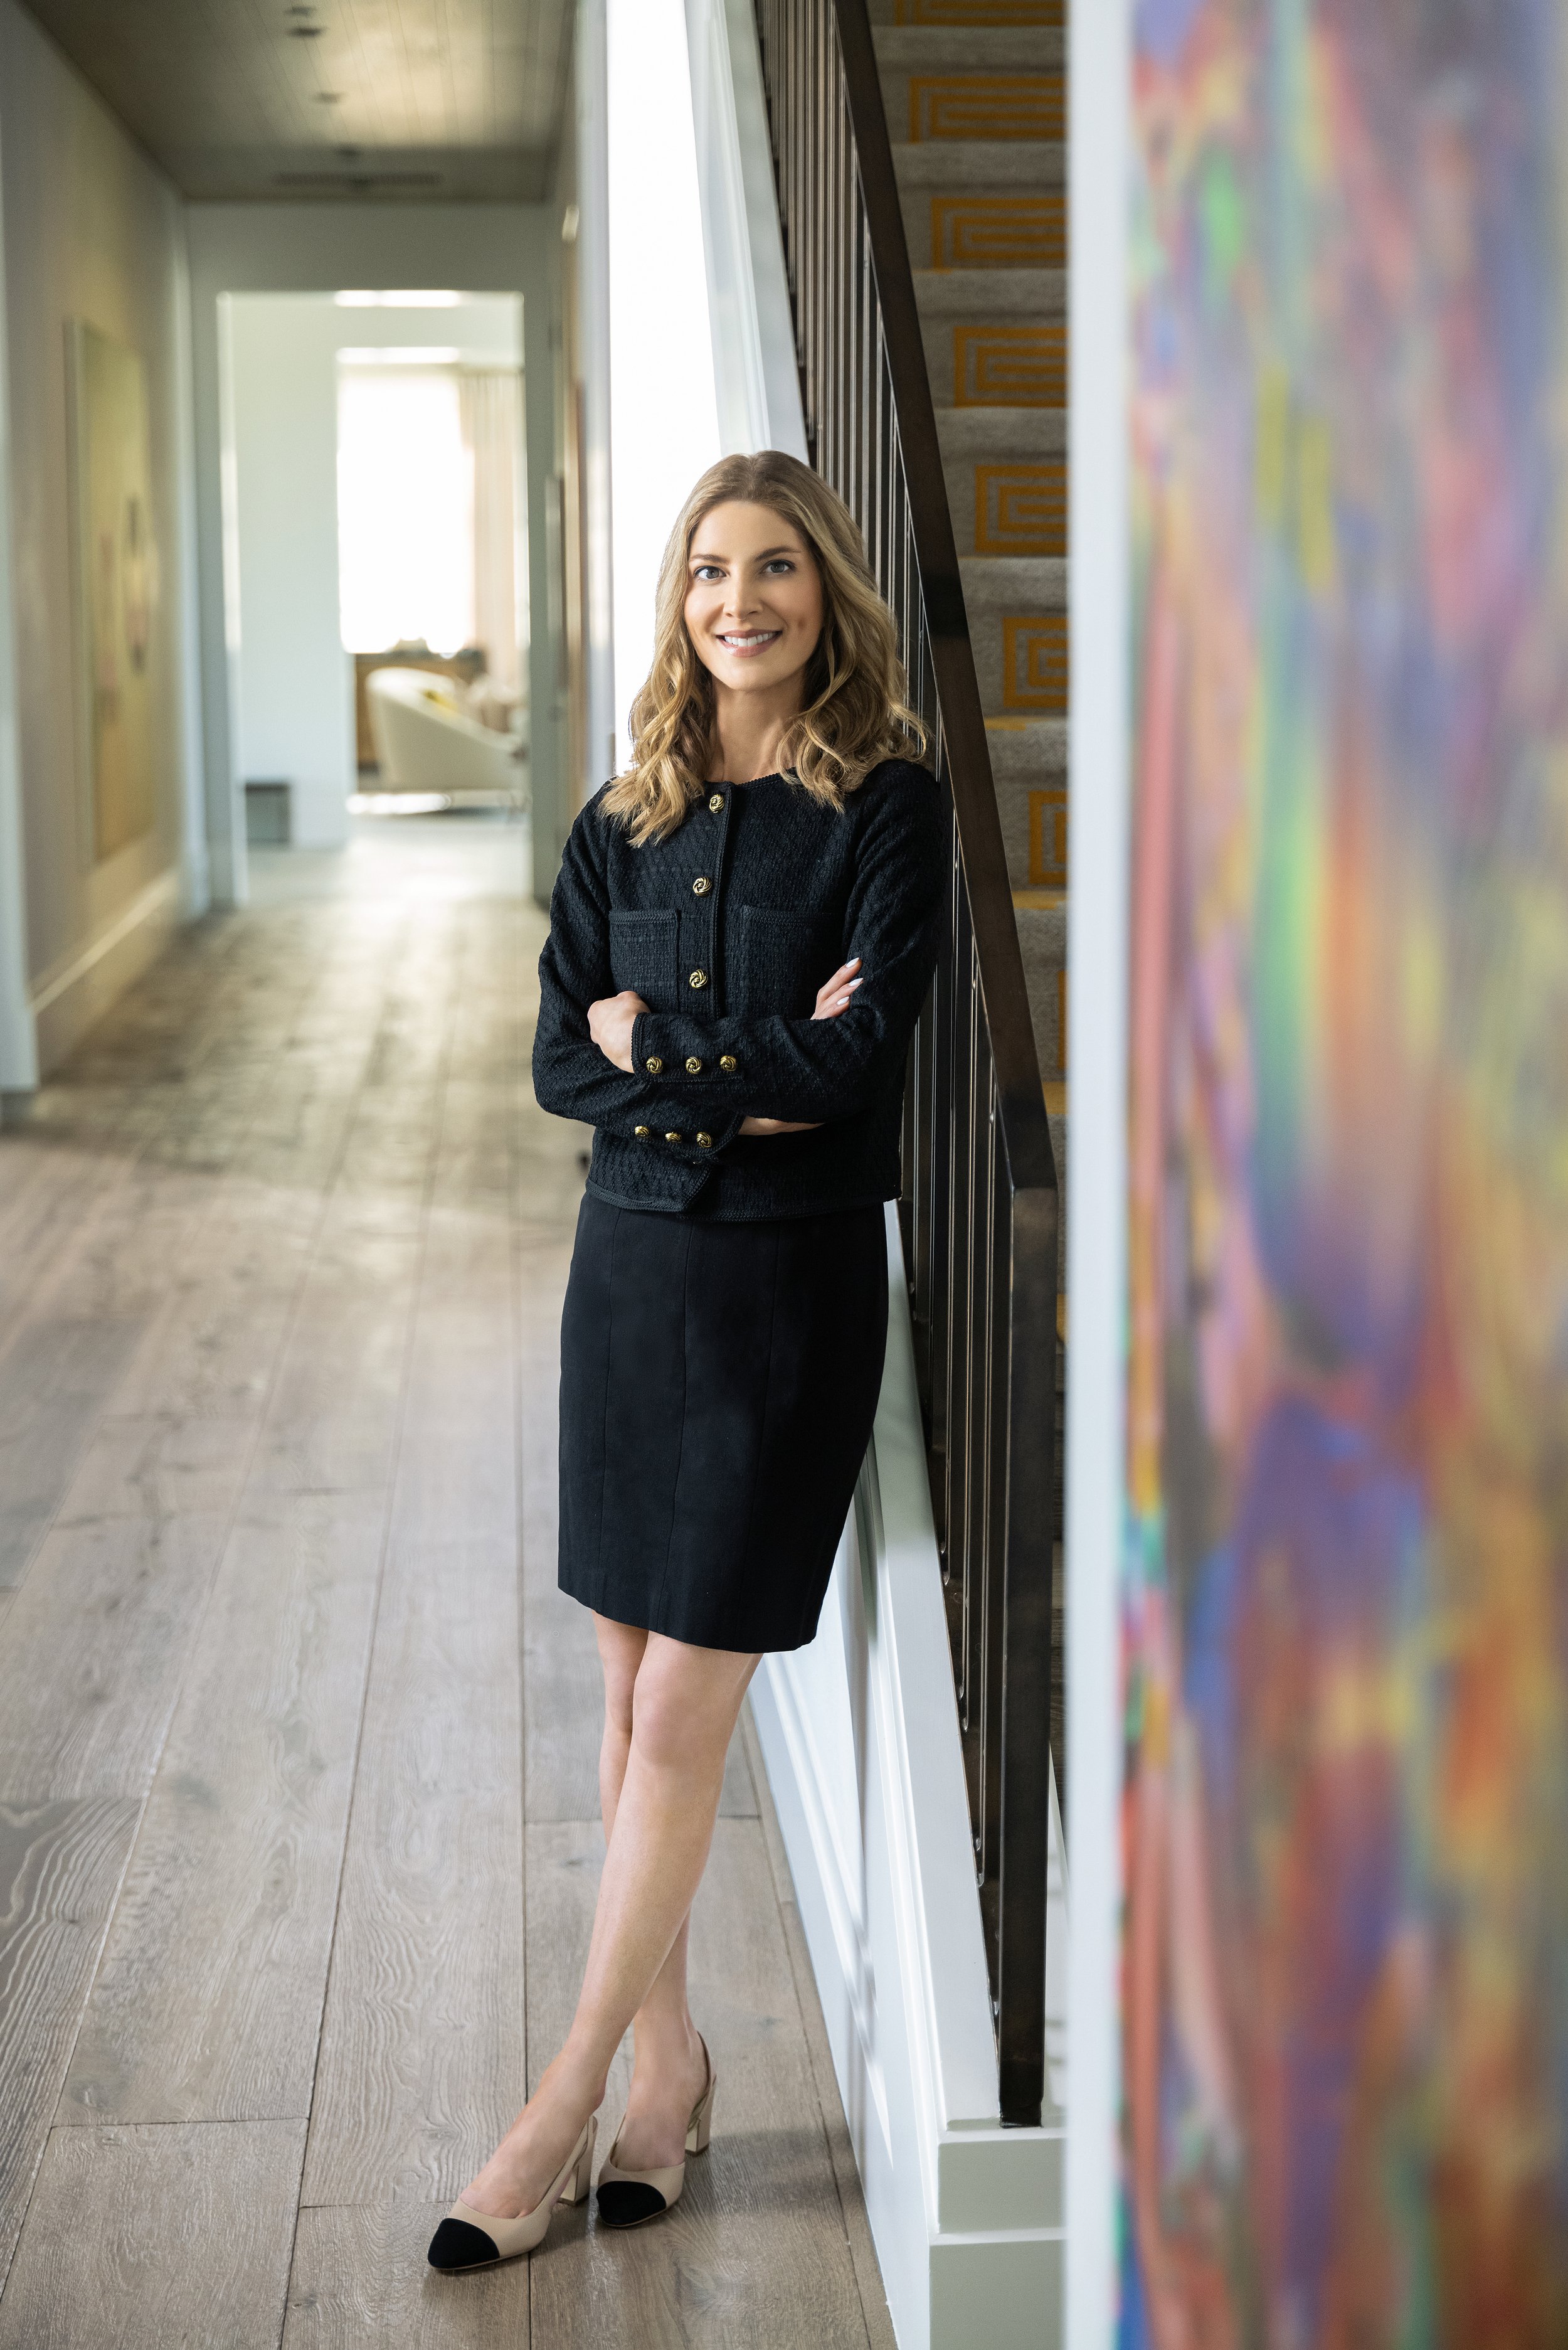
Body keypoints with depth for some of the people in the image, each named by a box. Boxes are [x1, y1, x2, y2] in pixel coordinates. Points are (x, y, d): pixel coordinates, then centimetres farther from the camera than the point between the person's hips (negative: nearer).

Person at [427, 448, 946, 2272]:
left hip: (793, 1283, -5)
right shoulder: (627, 818, 7)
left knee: (682, 1720, -2)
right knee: (630, 1693, 11)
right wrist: (741, 1081, -14)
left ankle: (568, 2105, 8)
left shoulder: (887, 806, -7)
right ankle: (667, 2054, 25)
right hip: (632, 1264, 5)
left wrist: (653, 1045, -9)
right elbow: (559, 1061, 1)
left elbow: (855, 1056, -17)